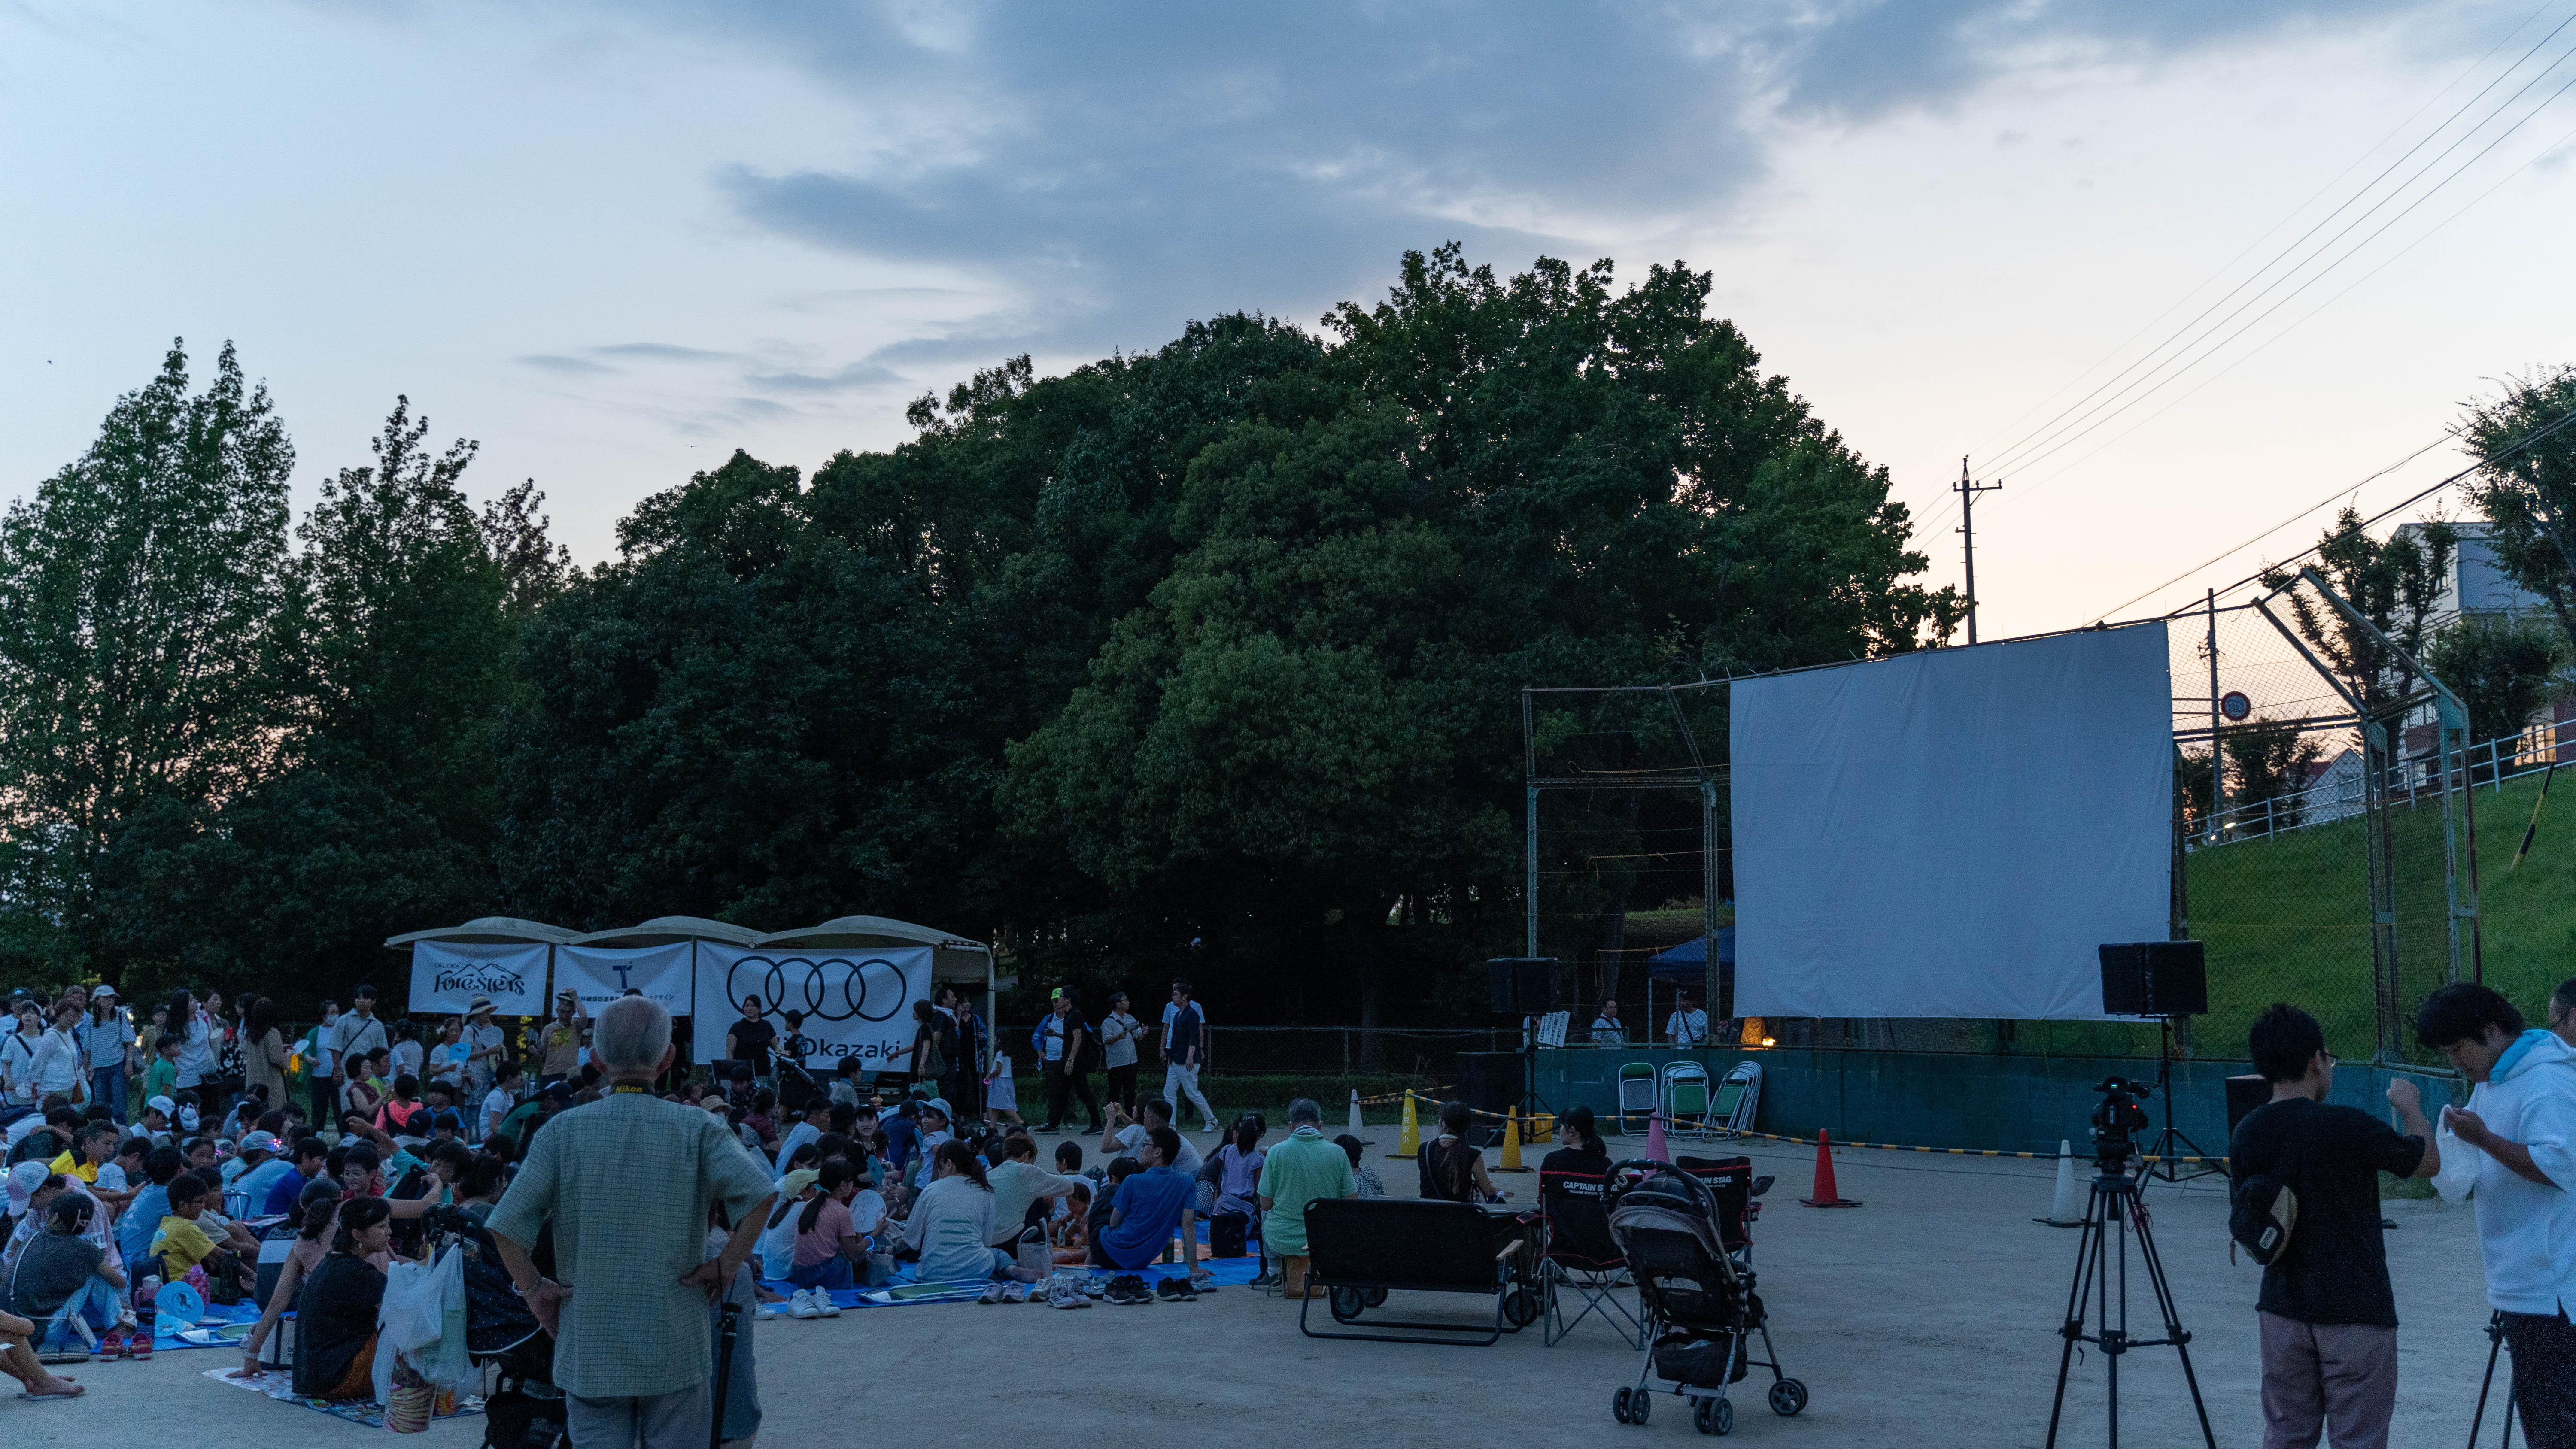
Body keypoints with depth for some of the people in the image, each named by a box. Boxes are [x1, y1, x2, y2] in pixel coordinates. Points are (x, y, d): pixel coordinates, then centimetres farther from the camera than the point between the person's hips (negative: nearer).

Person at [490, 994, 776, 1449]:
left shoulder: (563, 1131, -3)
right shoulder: (696, 1129, -4)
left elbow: (506, 1226, -11)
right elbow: (760, 1193, -18)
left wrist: (532, 1288, 2)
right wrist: (727, 1265, -7)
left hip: (590, 1347, 1)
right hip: (676, 1347, -1)